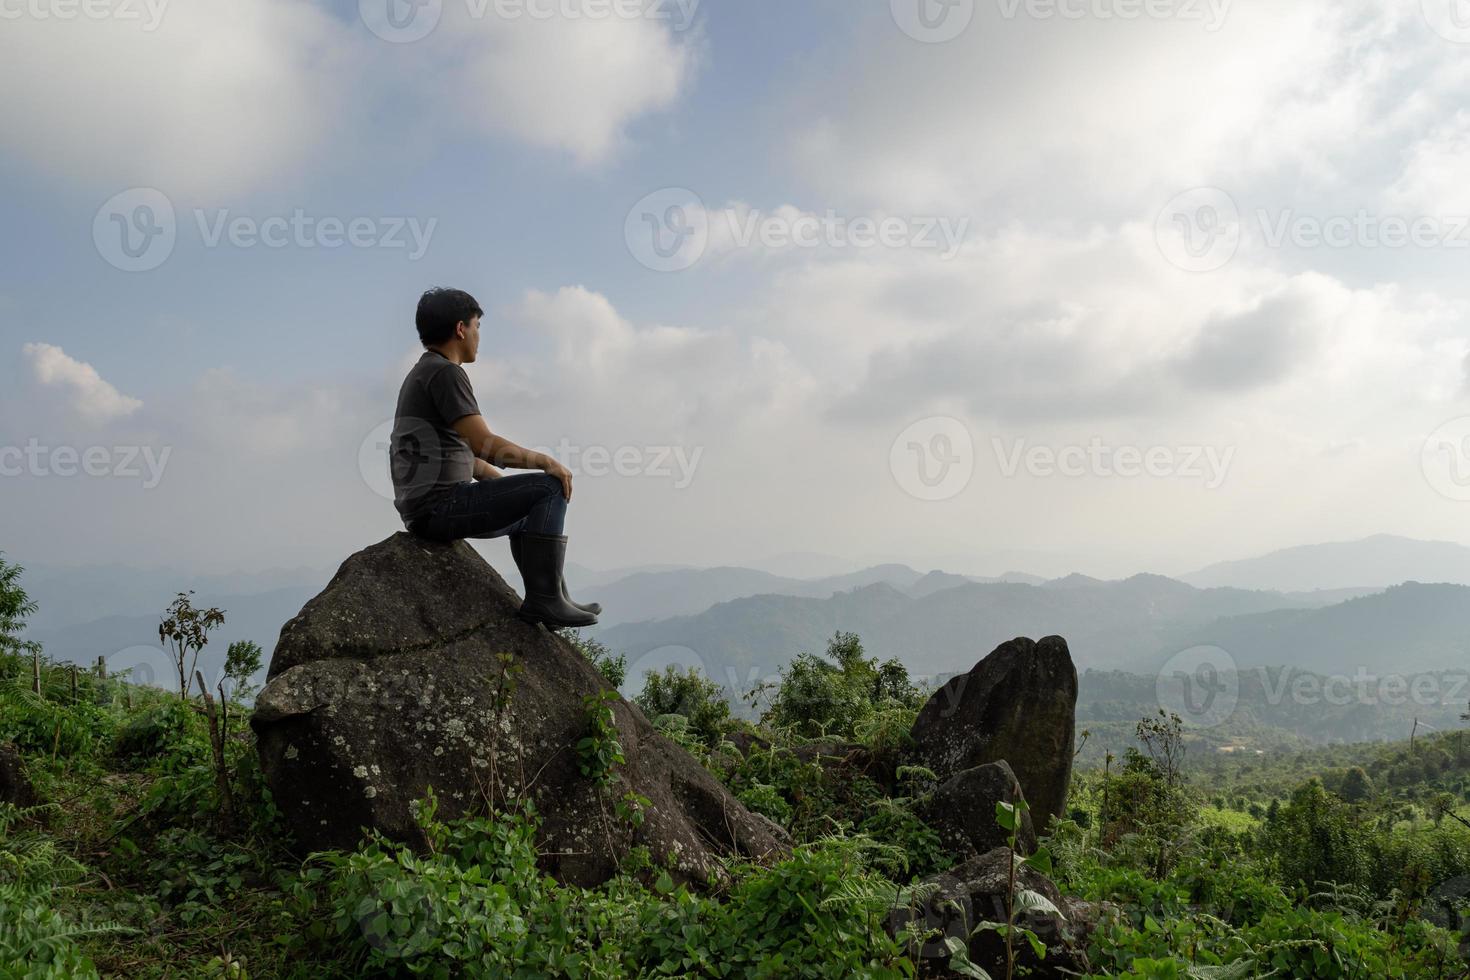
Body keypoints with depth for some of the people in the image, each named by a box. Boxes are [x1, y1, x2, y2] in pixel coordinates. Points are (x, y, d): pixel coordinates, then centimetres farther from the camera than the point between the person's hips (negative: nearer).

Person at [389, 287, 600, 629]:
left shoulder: (424, 374, 21)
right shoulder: (444, 372, -12)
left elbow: (466, 451, 23)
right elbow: (484, 444, -22)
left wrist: (513, 489, 18)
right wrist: (546, 461, -9)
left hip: (427, 509, 11)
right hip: (441, 506, -11)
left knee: (527, 516, 27)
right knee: (550, 488, -10)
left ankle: (542, 599, 25)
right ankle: (545, 598, -9)